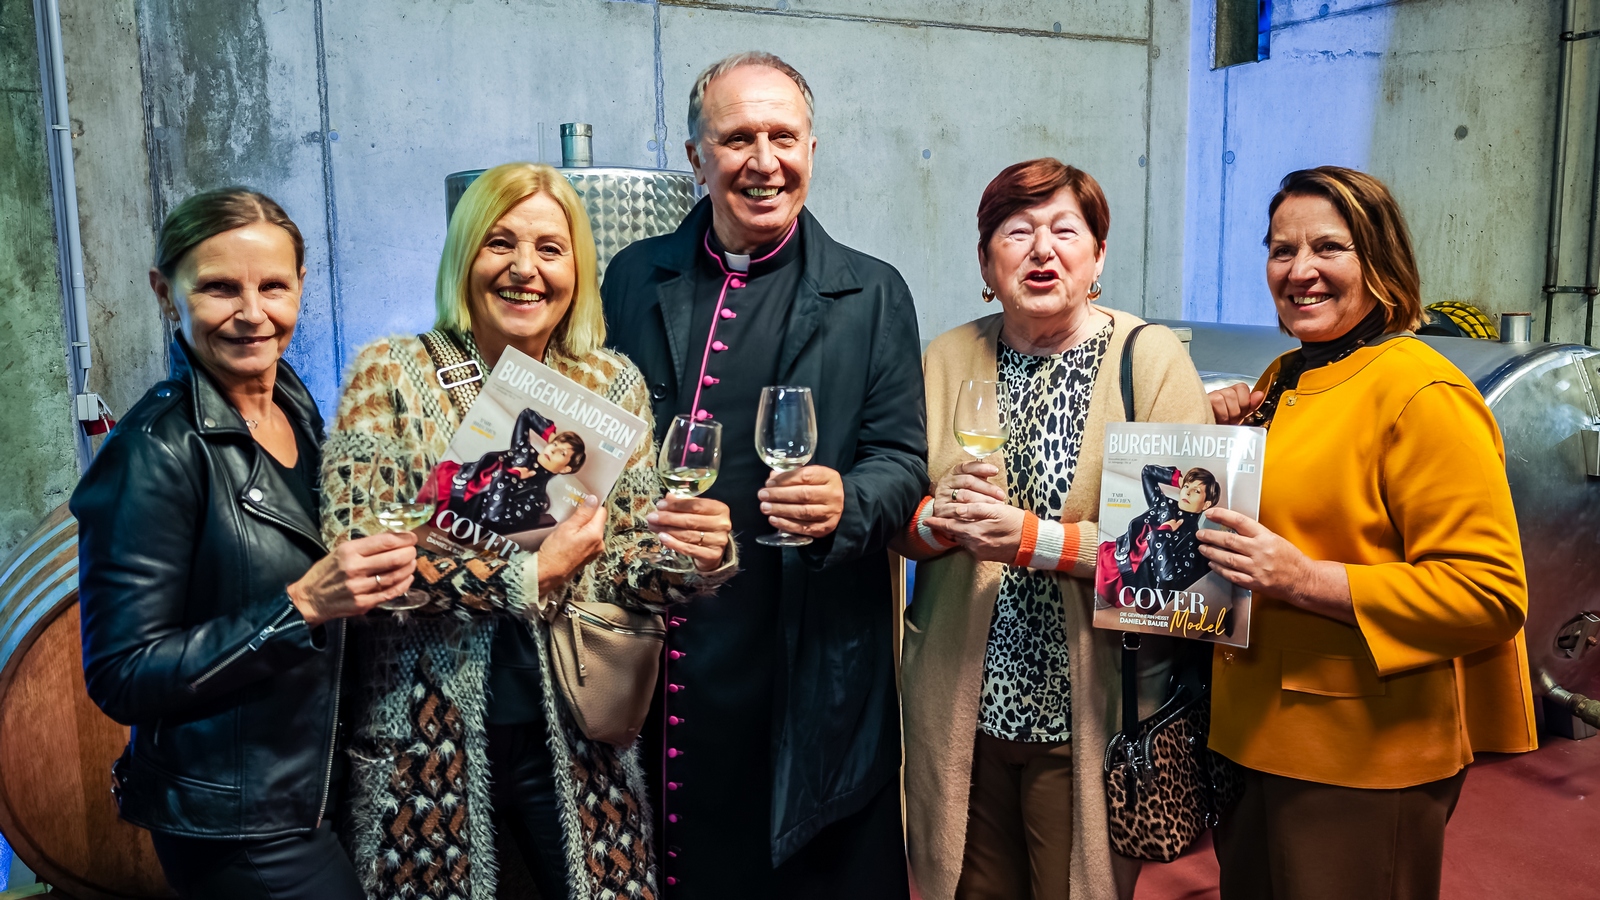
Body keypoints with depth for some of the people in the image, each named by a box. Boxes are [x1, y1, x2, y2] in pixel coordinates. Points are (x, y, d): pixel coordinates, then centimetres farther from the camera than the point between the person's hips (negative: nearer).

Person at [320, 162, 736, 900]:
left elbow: (622, 562, 3)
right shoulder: (391, 374, -7)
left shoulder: (612, 383, 1)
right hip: (423, 738, -2)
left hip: (575, 738, 2)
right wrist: (528, 577, -20)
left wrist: (695, 559, -17)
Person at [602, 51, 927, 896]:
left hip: (809, 664, -2)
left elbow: (903, 456, -1)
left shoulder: (870, 294, 2)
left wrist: (847, 503, -21)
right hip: (654, 659, 2)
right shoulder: (634, 279, 8)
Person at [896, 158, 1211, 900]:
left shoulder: (1150, 357, -6)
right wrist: (945, 519, -15)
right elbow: (896, 521, 6)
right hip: (961, 706, 3)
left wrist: (1036, 539, -21)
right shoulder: (947, 357, 5)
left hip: (1090, 713, -3)